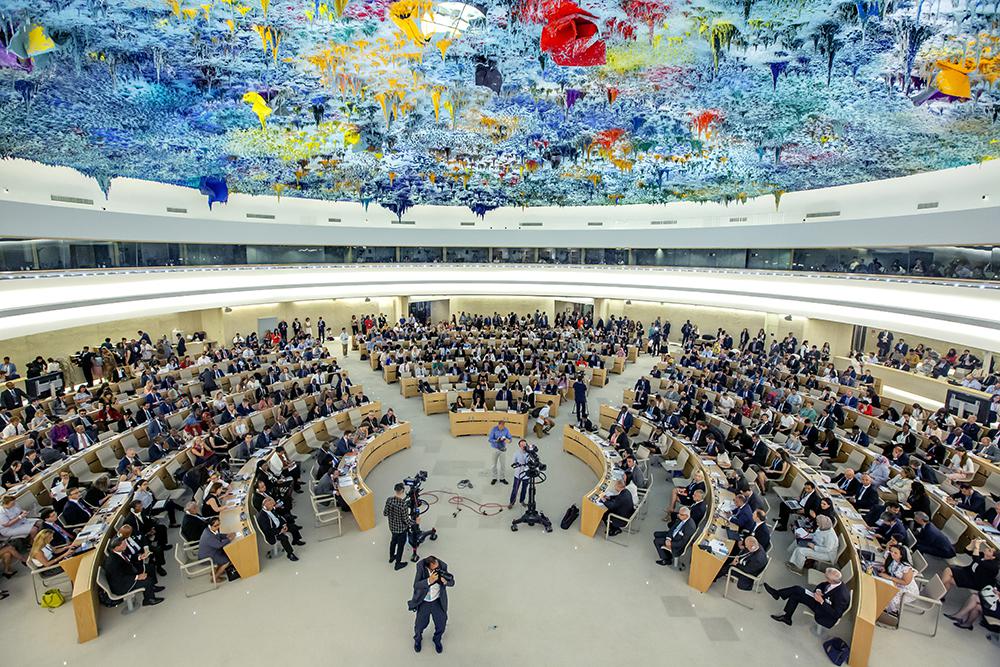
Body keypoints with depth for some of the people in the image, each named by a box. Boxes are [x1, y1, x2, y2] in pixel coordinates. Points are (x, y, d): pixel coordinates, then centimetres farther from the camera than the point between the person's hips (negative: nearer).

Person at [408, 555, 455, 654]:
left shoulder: (442, 566, -23)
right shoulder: (421, 567, -27)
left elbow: (452, 582, -15)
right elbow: (416, 585, -29)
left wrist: (445, 581, -37)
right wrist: (429, 581, -44)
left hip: (438, 601, 1)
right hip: (423, 602, -1)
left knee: (441, 623, 15)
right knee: (420, 624, 17)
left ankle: (437, 640, 49)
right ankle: (418, 639, 52)